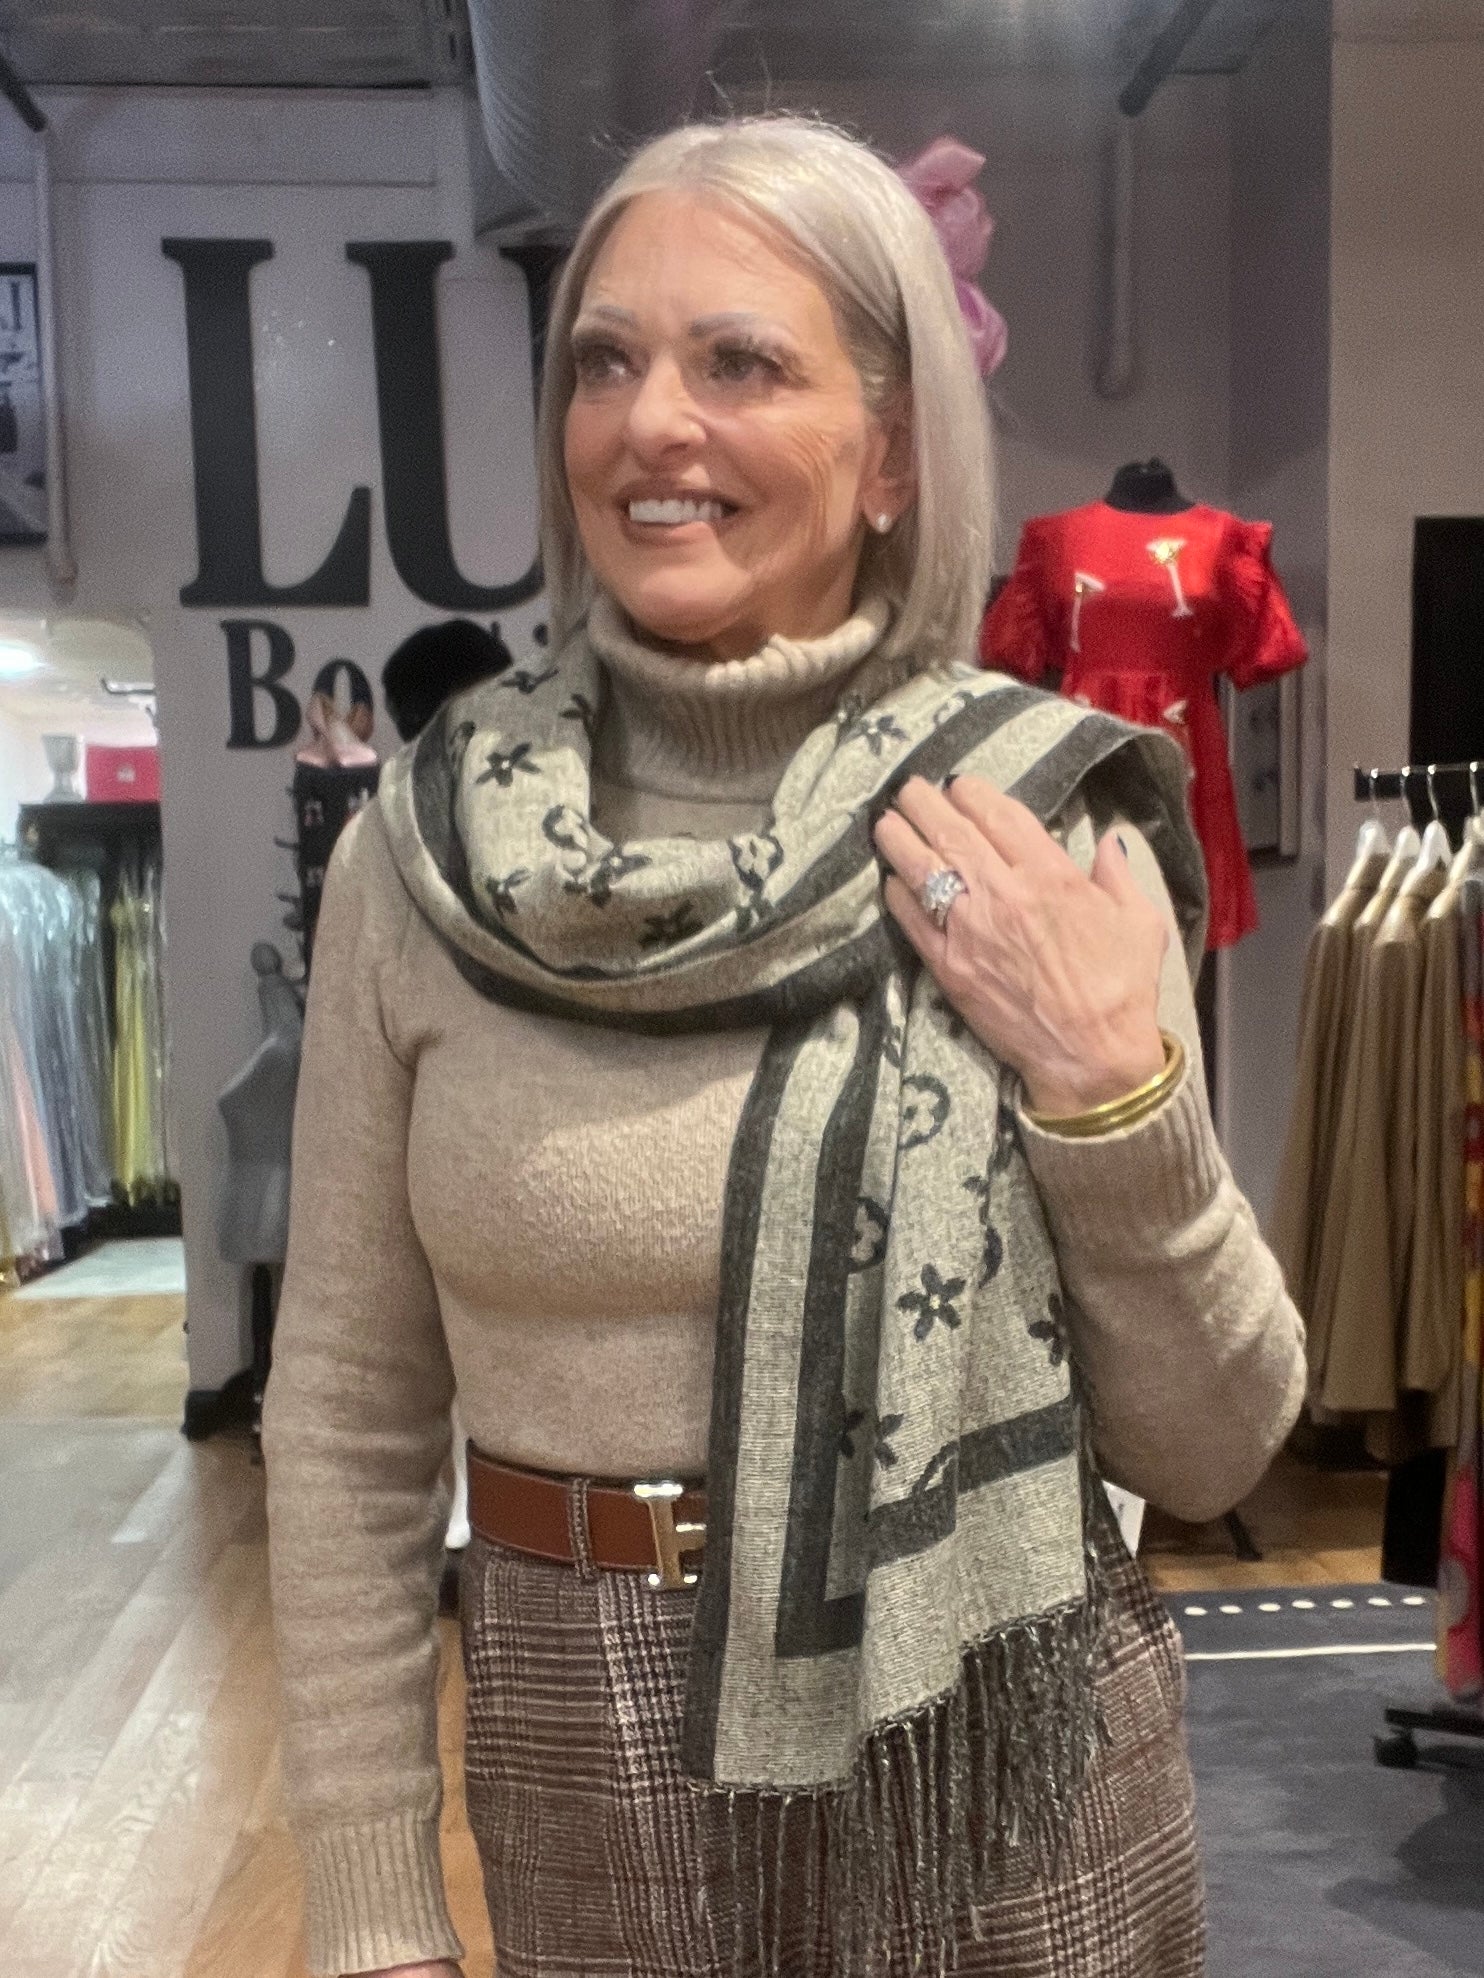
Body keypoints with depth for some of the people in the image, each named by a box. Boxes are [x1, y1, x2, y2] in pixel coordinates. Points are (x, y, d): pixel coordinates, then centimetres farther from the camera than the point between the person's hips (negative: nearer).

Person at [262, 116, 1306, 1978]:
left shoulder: (1047, 835, -9)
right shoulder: (420, 850, -7)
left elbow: (1210, 1450, -5)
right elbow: (345, 1414, -2)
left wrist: (1114, 1090, -19)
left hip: (1005, 1787, 0)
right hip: (585, 1797, 1)